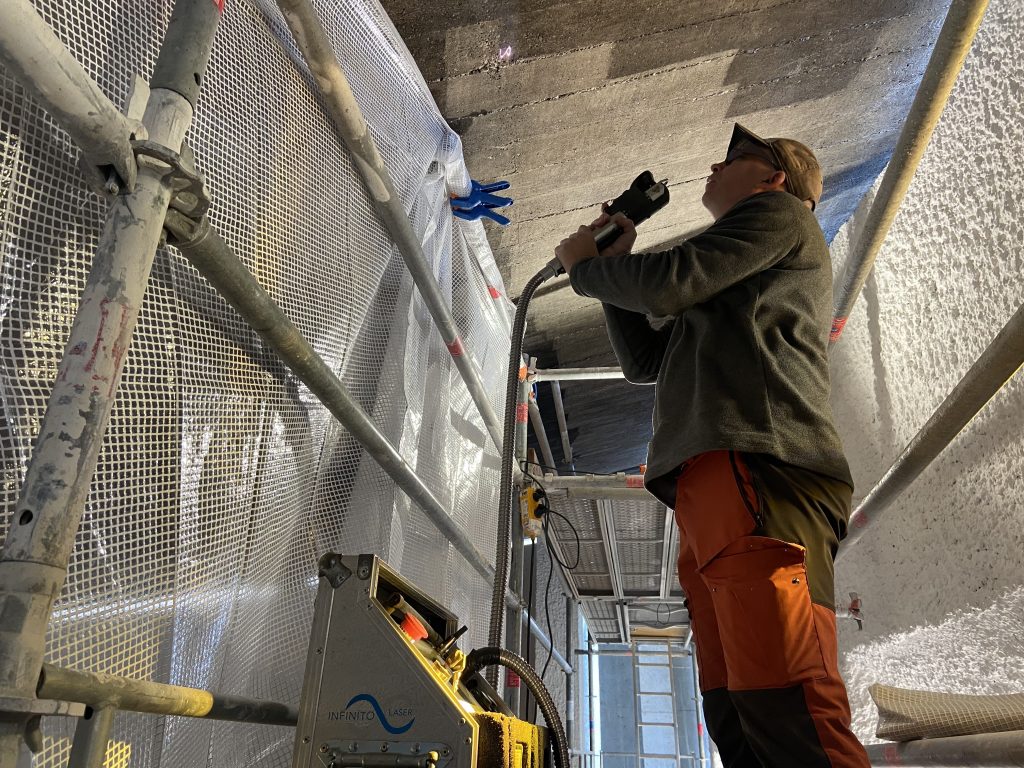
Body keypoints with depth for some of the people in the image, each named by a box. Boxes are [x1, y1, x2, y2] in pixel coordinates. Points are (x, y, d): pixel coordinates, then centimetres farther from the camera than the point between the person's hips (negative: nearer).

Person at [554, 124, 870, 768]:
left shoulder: (780, 213, 12)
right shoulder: (729, 287, 39)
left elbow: (672, 280, -4)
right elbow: (645, 361, 35)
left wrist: (582, 264, 14)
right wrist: (616, 263, 30)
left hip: (757, 468, -9)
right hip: (711, 493, 9)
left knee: (784, 709, -20)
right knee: (735, 715, 3)